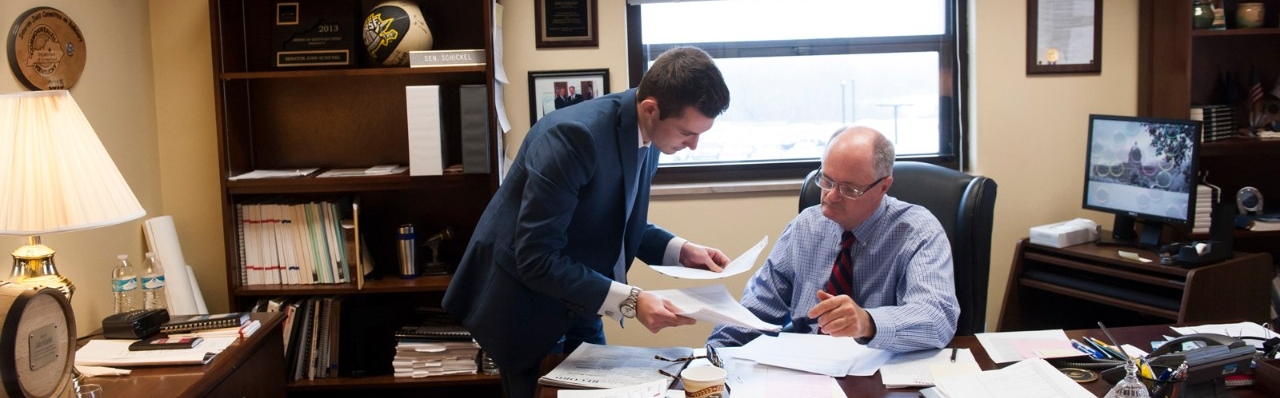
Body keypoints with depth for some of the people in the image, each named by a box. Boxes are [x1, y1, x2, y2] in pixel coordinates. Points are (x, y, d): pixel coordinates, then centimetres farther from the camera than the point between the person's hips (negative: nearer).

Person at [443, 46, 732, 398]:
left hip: (577, 304, 8)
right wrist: (629, 302, -34)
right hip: (525, 305, -8)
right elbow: (536, 259, -31)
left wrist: (680, 250, -6)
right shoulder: (575, 136, -30)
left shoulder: (646, 136, -5)